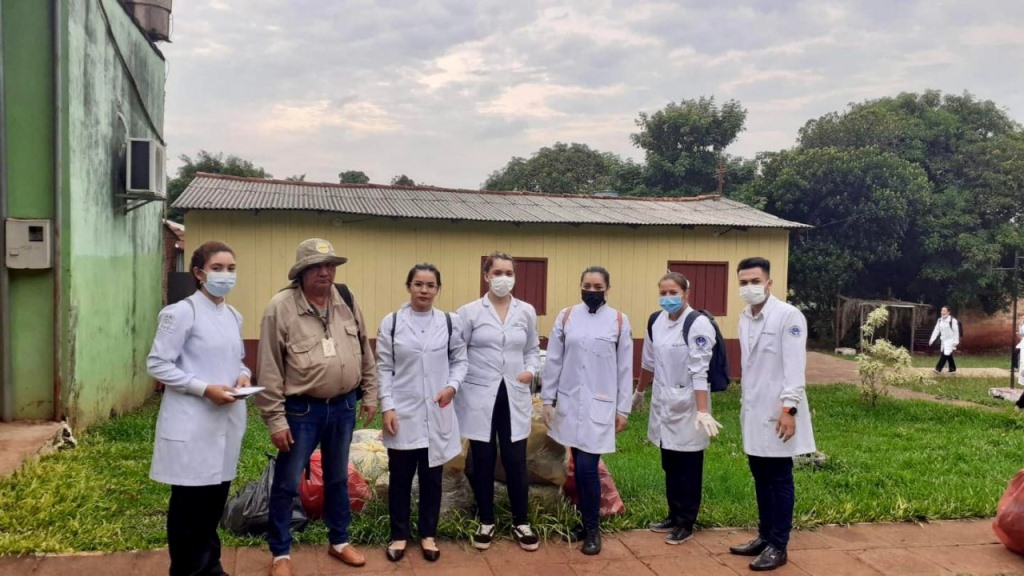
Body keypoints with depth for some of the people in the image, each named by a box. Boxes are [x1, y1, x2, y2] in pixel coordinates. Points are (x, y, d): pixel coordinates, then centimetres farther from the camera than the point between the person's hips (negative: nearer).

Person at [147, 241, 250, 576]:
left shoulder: (234, 316, 11)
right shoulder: (181, 313, -10)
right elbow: (157, 364, -11)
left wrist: (243, 375, -1)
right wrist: (204, 388, -18)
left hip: (227, 419, 7)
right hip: (192, 422, -6)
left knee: (216, 499, 14)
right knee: (189, 504, 3)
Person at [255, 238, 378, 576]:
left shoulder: (346, 300, 2)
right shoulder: (281, 307, -13)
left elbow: (365, 351, 10)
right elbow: (270, 369, -12)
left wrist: (370, 395, 9)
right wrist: (276, 419, -13)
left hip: (343, 407, 5)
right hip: (302, 410, -4)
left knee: (337, 478, 19)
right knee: (287, 483, 7)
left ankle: (339, 542, 36)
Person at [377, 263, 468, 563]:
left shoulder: (451, 322, 1)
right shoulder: (391, 322, -2)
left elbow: (460, 360, 7)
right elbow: (384, 368, 0)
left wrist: (452, 385, -11)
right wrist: (387, 407, -6)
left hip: (437, 413, 1)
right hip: (403, 413, -1)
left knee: (432, 477, 12)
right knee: (400, 477, 10)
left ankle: (428, 534, 28)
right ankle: (399, 535, 27)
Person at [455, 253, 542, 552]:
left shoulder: (527, 312, 6)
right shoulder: (469, 312, -2)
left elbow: (532, 349, 14)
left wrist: (530, 369, -4)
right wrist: (454, 386, -8)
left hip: (514, 397, 2)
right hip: (480, 397, -1)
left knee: (516, 462, 5)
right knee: (482, 462, 8)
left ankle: (521, 523, 22)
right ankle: (486, 523, 25)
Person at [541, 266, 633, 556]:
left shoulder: (619, 321, 0)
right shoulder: (566, 316, 3)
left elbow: (625, 369, 1)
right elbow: (553, 361, 5)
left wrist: (623, 409, 0)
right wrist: (547, 399, 3)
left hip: (600, 406, -2)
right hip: (570, 404, 2)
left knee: (587, 468, -7)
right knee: (580, 467, 10)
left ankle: (593, 528, 11)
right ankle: (585, 521, 27)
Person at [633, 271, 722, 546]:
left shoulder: (698, 323, -16)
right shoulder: (657, 321, 4)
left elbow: (699, 371, -22)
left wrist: (703, 411, -27)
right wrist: (638, 392, 25)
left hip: (687, 405, -6)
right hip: (663, 403, 6)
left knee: (688, 468, 5)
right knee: (670, 466, 16)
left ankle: (686, 524, 17)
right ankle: (674, 516, 30)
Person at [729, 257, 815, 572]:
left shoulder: (789, 315, -13)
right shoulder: (744, 318, 9)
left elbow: (795, 366, -17)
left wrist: (789, 409, -21)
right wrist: (745, 404, 13)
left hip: (777, 412, -7)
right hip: (753, 412, 7)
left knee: (779, 480, 3)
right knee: (761, 478, 16)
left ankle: (778, 546, 12)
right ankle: (765, 536, 28)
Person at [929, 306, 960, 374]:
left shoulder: (952, 320, -14)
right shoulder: (940, 320, 6)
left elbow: (956, 331, -11)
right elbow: (936, 330, 7)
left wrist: (956, 341, -12)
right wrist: (932, 339, 2)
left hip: (950, 340, -7)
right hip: (943, 340, 7)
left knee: (945, 354, -11)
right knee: (948, 355, 13)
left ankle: (938, 369, -11)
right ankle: (952, 369, 23)